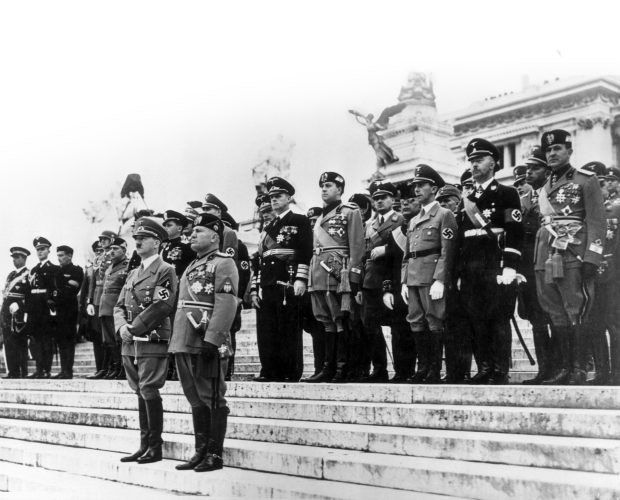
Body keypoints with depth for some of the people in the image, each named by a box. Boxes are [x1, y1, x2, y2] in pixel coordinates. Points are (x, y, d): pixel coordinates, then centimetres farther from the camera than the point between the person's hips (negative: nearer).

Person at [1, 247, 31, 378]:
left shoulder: (28, 275, -4)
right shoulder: (11, 275, 20)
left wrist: (17, 306, -17)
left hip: (19, 313, -7)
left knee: (20, 343, -7)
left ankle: (23, 373, -4)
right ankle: (12, 372, 10)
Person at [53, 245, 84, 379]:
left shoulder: (77, 270, -3)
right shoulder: (58, 271, 19)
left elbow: (71, 291, -12)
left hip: (69, 310, -7)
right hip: (58, 310, 7)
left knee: (69, 341, -6)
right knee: (60, 339, 8)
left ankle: (68, 371, -4)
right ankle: (63, 370, 13)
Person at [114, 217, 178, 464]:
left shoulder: (165, 271, -5)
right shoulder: (133, 273, 19)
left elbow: (162, 306, -16)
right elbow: (119, 306, 18)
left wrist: (135, 328, -15)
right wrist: (121, 327, -2)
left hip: (153, 341, -7)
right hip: (130, 343, 7)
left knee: (149, 391, -8)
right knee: (141, 393, 11)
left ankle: (155, 447, 1)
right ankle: (144, 445, 17)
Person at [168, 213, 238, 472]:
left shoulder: (224, 263, -6)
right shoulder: (192, 266, 21)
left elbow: (226, 305, -17)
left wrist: (211, 340, -24)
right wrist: (177, 340, 19)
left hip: (207, 344, -9)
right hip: (183, 343, 9)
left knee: (212, 399, -1)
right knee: (196, 400, 12)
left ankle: (215, 455, 6)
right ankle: (200, 452, 20)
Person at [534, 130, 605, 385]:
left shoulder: (586, 180, 4)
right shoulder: (543, 188, 21)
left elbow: (596, 221, -4)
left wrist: (591, 259, -14)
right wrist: (536, 260, 14)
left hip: (573, 257, -5)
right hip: (545, 258, 6)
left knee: (575, 313, -7)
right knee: (556, 315, 6)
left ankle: (578, 371, -2)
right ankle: (563, 369, 11)